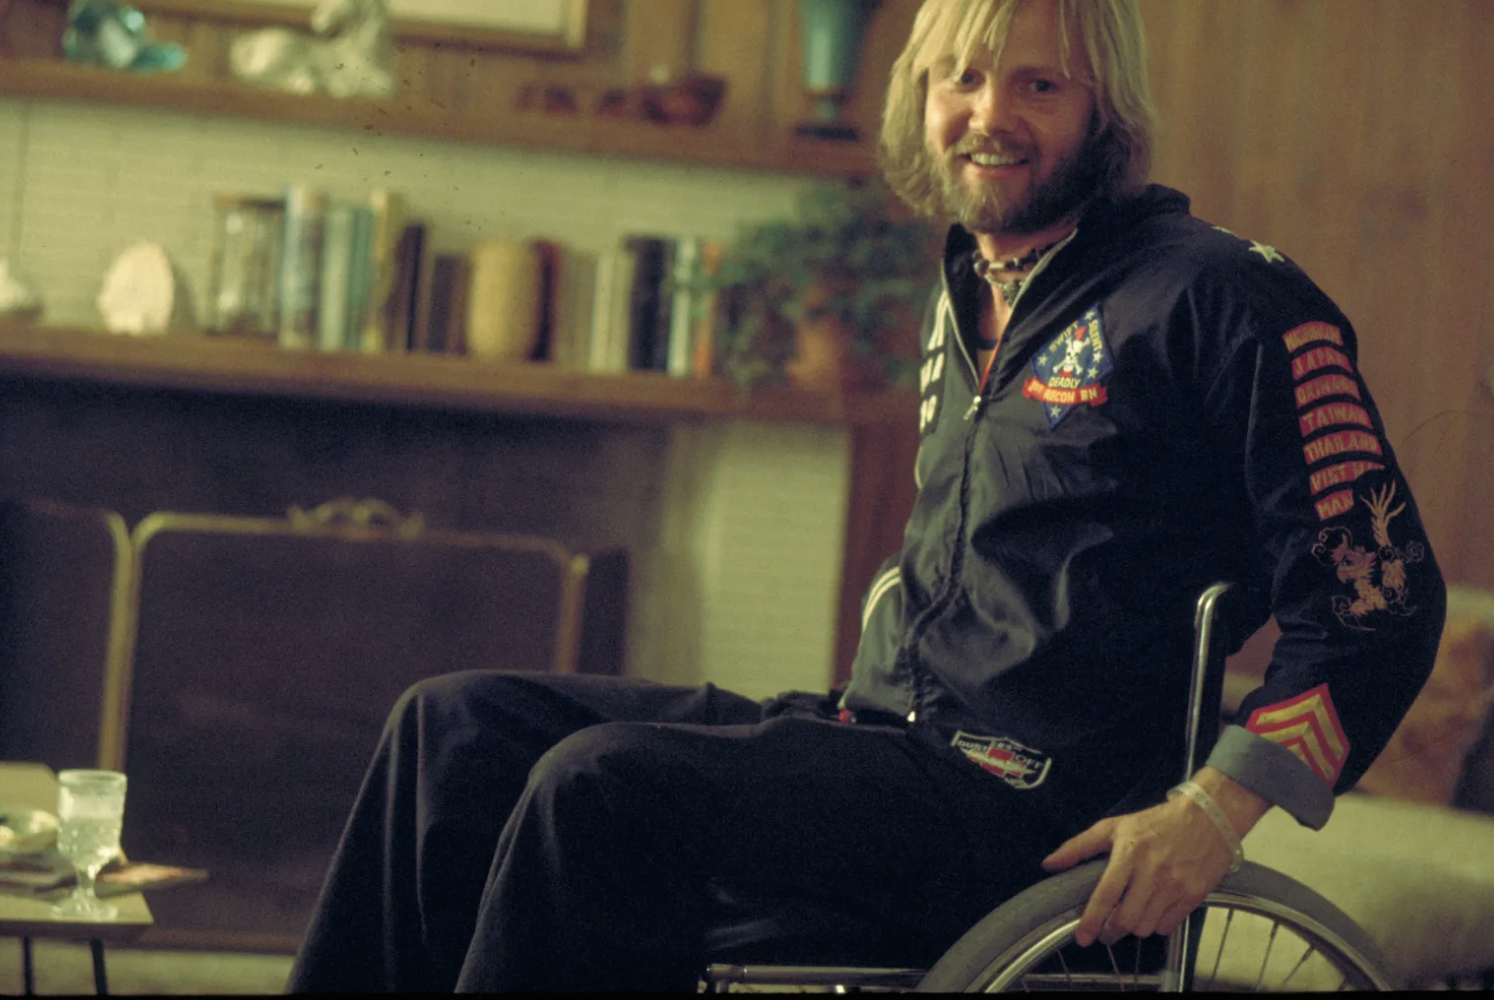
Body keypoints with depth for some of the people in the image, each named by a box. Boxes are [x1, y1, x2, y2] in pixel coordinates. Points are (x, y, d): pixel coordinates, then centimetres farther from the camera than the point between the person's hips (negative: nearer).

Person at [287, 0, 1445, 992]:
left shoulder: (1221, 297, -8)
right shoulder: (970, 297, 17)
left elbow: (1384, 598, -12)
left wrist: (1217, 809, -22)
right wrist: (865, 705, 18)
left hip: (1027, 811, -8)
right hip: (884, 733, 9)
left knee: (605, 780, -28)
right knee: (460, 723, -2)